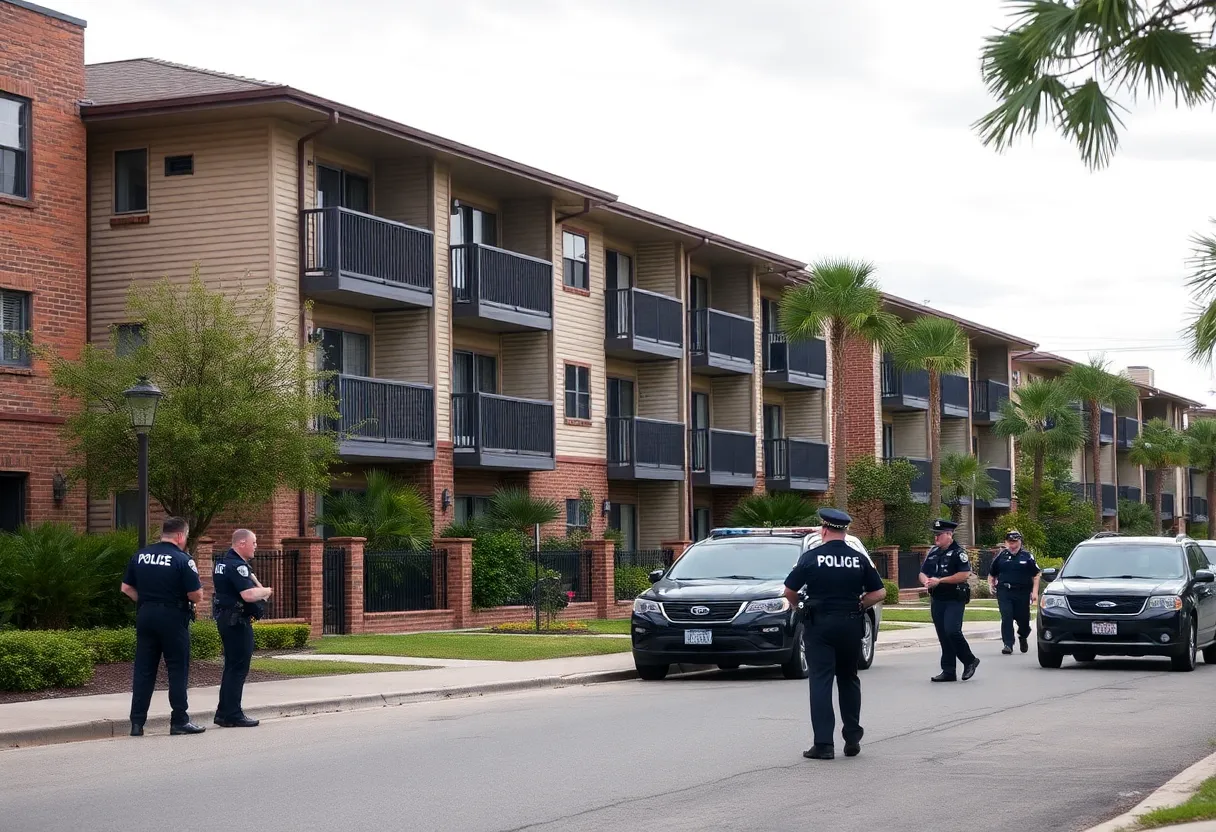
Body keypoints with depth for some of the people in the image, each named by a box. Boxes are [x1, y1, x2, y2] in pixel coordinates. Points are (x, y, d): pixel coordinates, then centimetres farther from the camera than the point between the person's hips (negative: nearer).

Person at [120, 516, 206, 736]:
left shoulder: (140, 555, 6)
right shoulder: (182, 560, -11)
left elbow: (126, 588, 10)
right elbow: (196, 595, -13)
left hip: (145, 615, 5)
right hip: (173, 618, -5)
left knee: (143, 670, 8)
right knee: (178, 670, 4)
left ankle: (137, 722, 7)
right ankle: (179, 721, 5)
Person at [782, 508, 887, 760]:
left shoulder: (811, 557, -7)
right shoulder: (859, 559, 2)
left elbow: (789, 591, -5)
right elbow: (879, 593, 2)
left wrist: (798, 606, 15)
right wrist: (858, 605, 13)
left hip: (819, 625, -3)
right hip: (851, 625, 3)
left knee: (820, 682, -2)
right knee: (848, 680, 17)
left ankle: (823, 744, -8)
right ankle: (852, 739, 19)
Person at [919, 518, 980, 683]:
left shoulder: (958, 552, -7)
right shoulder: (933, 552, 14)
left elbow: (965, 574, -18)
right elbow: (923, 573, 18)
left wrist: (940, 580, -18)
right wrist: (926, 581, -7)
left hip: (954, 600, -7)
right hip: (937, 600, 7)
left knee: (952, 631, -19)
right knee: (943, 636, 6)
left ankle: (970, 661, 2)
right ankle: (948, 671, 10)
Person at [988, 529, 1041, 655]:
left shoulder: (1027, 556, 5)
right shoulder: (1000, 556, 9)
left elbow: (1036, 575, 6)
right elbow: (991, 574, 18)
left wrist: (1035, 591, -3)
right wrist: (991, 584, 1)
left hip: (1022, 593, 0)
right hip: (1004, 593, 1)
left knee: (1023, 618, 6)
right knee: (1006, 618, -11)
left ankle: (1023, 637, 37)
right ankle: (1008, 644, -10)